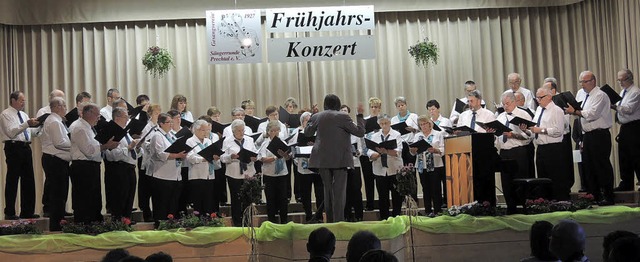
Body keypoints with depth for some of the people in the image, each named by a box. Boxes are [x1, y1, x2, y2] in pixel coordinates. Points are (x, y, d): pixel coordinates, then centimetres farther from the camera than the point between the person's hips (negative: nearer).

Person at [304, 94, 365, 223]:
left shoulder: (317, 117, 3)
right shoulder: (342, 117, -10)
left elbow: (307, 132, 18)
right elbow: (360, 132, -8)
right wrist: (360, 114, 0)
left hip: (322, 158, 4)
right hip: (339, 158, -4)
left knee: (327, 189, 15)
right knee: (339, 191, -2)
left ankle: (329, 220, 19)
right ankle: (338, 220, -7)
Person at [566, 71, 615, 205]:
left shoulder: (600, 95, -11)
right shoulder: (587, 97, 17)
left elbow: (592, 114, -22)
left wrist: (575, 111, -16)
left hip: (599, 135, -9)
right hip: (588, 136, 9)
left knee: (602, 166, -5)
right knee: (589, 166, 12)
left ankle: (608, 197, 2)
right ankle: (593, 195, 21)